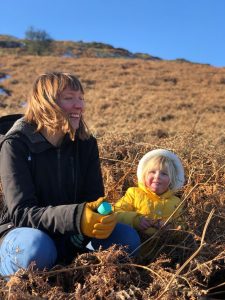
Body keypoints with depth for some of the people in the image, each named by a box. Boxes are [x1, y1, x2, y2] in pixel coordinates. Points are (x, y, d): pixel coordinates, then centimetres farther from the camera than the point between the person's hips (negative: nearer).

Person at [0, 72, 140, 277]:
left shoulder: (86, 144, -2)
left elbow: (94, 199, -5)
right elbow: (21, 212, -24)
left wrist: (101, 219, -31)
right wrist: (75, 217, -41)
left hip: (69, 236, 4)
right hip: (23, 231, -3)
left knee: (127, 237, -17)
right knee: (37, 248, -38)